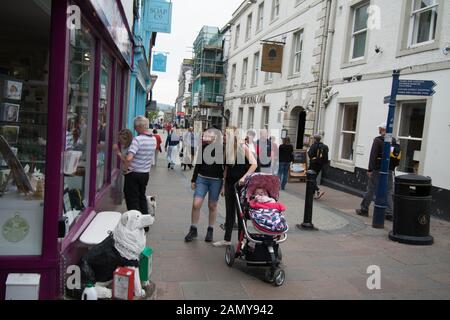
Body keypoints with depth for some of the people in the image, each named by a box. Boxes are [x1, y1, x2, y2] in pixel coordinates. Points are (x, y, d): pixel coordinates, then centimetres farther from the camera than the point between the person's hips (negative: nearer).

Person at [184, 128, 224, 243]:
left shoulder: (221, 149, -8)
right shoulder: (203, 147, 1)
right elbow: (198, 164, 10)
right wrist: (193, 180, 11)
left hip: (216, 181, -2)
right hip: (202, 179, 3)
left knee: (212, 206, 8)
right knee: (196, 204, -4)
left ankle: (210, 230, 24)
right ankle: (193, 230, 12)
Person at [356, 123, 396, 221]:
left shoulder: (378, 140, -9)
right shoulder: (393, 141, 7)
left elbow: (373, 155, -14)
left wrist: (370, 169, -14)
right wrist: (392, 168, 16)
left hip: (377, 169, -4)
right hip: (389, 170, 5)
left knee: (371, 190, 5)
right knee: (388, 192, 8)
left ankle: (364, 210, 14)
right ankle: (389, 214, 7)